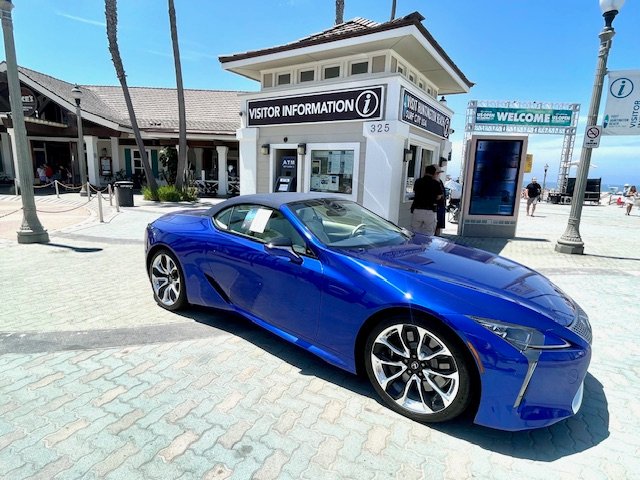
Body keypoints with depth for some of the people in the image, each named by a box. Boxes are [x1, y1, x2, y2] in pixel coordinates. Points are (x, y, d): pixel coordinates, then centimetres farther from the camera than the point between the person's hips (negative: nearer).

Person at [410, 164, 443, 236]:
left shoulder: (418, 181, 2)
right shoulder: (436, 184, -4)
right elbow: (438, 197, 2)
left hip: (417, 210, 2)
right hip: (430, 212, -2)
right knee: (429, 235, 4)